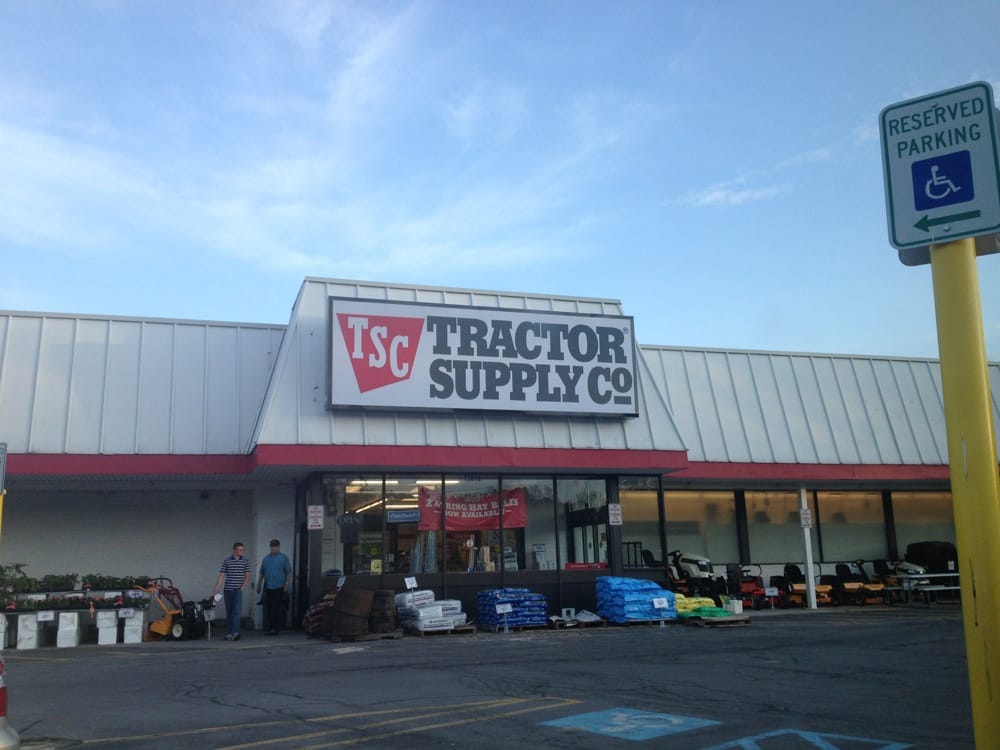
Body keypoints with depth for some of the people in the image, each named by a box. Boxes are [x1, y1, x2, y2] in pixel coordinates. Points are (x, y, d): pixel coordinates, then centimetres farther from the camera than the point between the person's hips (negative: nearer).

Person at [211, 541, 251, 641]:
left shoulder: (245, 561, 4)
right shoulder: (226, 561, 4)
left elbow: (247, 577, 6)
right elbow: (221, 576, 2)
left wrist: (242, 587, -6)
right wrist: (216, 589, -4)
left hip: (238, 590, -2)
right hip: (227, 590, 2)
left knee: (237, 611, -15)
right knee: (229, 612, 9)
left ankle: (235, 632, -23)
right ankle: (230, 632, 17)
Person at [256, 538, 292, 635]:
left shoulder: (284, 558, 2)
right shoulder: (266, 558, 15)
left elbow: (289, 572, -1)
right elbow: (262, 573, 20)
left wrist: (287, 584, -9)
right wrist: (259, 585, 19)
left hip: (279, 588, -4)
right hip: (268, 588, 4)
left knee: (277, 609, -4)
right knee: (268, 609, 1)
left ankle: (276, 628, 0)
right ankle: (269, 628, 6)